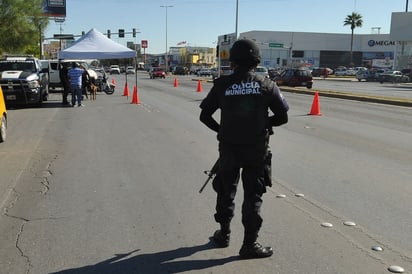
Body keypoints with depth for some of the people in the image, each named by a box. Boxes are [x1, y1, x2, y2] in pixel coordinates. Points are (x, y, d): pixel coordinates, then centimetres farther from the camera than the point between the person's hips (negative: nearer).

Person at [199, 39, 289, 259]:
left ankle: (224, 234, 32)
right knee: (253, 194, 9)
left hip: (229, 148, 1)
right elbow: (282, 117, -1)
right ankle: (249, 244, 12)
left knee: (226, 190, 18)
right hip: (256, 150, 0)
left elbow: (204, 116, -2)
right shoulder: (267, 86, -6)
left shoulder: (222, 85, -7)